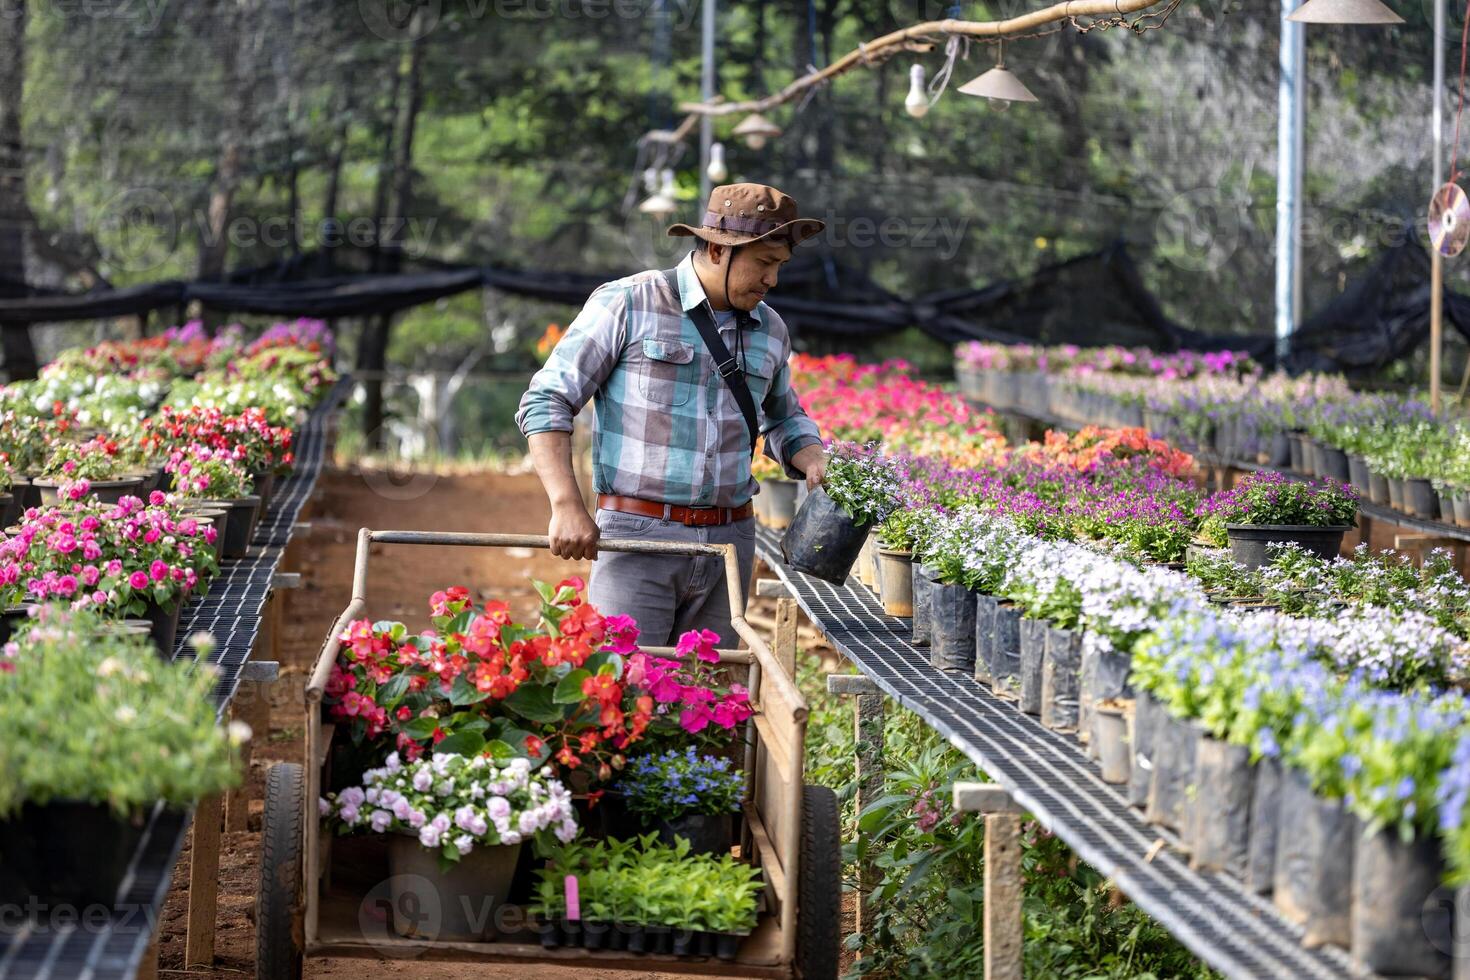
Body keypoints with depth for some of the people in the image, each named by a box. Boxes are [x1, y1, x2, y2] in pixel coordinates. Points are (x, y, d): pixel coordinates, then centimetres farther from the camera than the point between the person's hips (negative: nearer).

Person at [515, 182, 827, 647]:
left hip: (728, 541, 5)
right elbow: (545, 403, -6)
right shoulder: (627, 304, -4)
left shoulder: (769, 330, 13)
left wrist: (815, 465, 8)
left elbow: (784, 420, 31)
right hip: (637, 538, -5)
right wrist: (567, 506, -17)